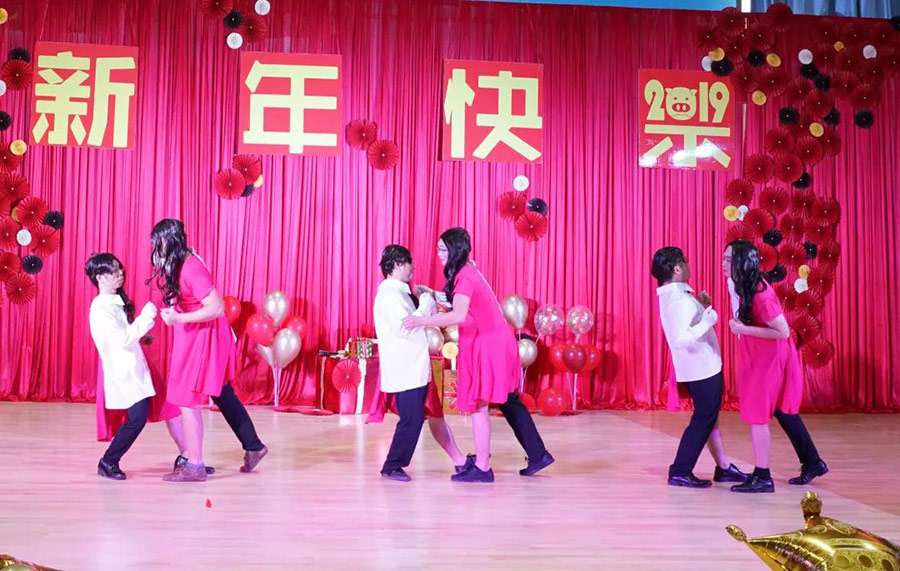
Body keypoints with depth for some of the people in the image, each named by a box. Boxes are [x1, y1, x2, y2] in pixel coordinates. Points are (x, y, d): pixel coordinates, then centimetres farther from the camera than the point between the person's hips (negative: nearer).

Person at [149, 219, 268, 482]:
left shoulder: (190, 269, -23)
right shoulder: (178, 264, 6)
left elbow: (216, 308, -25)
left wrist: (178, 318, -27)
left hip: (202, 339, -10)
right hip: (195, 338, 10)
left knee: (187, 400, -3)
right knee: (222, 394, 17)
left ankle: (194, 467, 5)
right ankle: (253, 446, 28)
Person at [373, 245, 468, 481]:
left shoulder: (400, 293, 16)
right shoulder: (389, 294, -15)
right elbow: (404, 328, -24)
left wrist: (428, 303, 13)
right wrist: (424, 306, -14)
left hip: (416, 368, 10)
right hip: (404, 371, -10)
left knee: (435, 414, 14)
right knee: (412, 419, -5)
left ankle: (460, 462, 21)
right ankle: (392, 467, 11)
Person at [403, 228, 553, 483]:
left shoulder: (464, 277, -18)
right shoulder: (468, 271, 12)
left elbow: (458, 315, -33)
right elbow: (459, 303, 21)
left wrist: (423, 320, -34)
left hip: (486, 345, -10)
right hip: (495, 341, 10)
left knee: (477, 406, -2)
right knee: (508, 401, 16)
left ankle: (482, 468, 5)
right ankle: (537, 454, 22)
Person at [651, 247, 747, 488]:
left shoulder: (671, 296, 7)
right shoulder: (680, 299, -24)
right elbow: (680, 339, -34)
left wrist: (700, 305, 11)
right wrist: (707, 320, -28)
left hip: (703, 366, 10)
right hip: (702, 368, -10)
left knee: (709, 416, 17)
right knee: (703, 420, 1)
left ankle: (723, 467, 29)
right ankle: (680, 472, 7)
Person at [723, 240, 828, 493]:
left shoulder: (760, 295, -26)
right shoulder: (745, 287, 3)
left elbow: (783, 332, -25)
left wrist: (743, 329, -25)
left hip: (769, 359, -10)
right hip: (760, 358, 10)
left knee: (756, 415, -3)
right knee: (782, 411, 18)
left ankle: (762, 478, 6)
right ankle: (812, 463, 30)